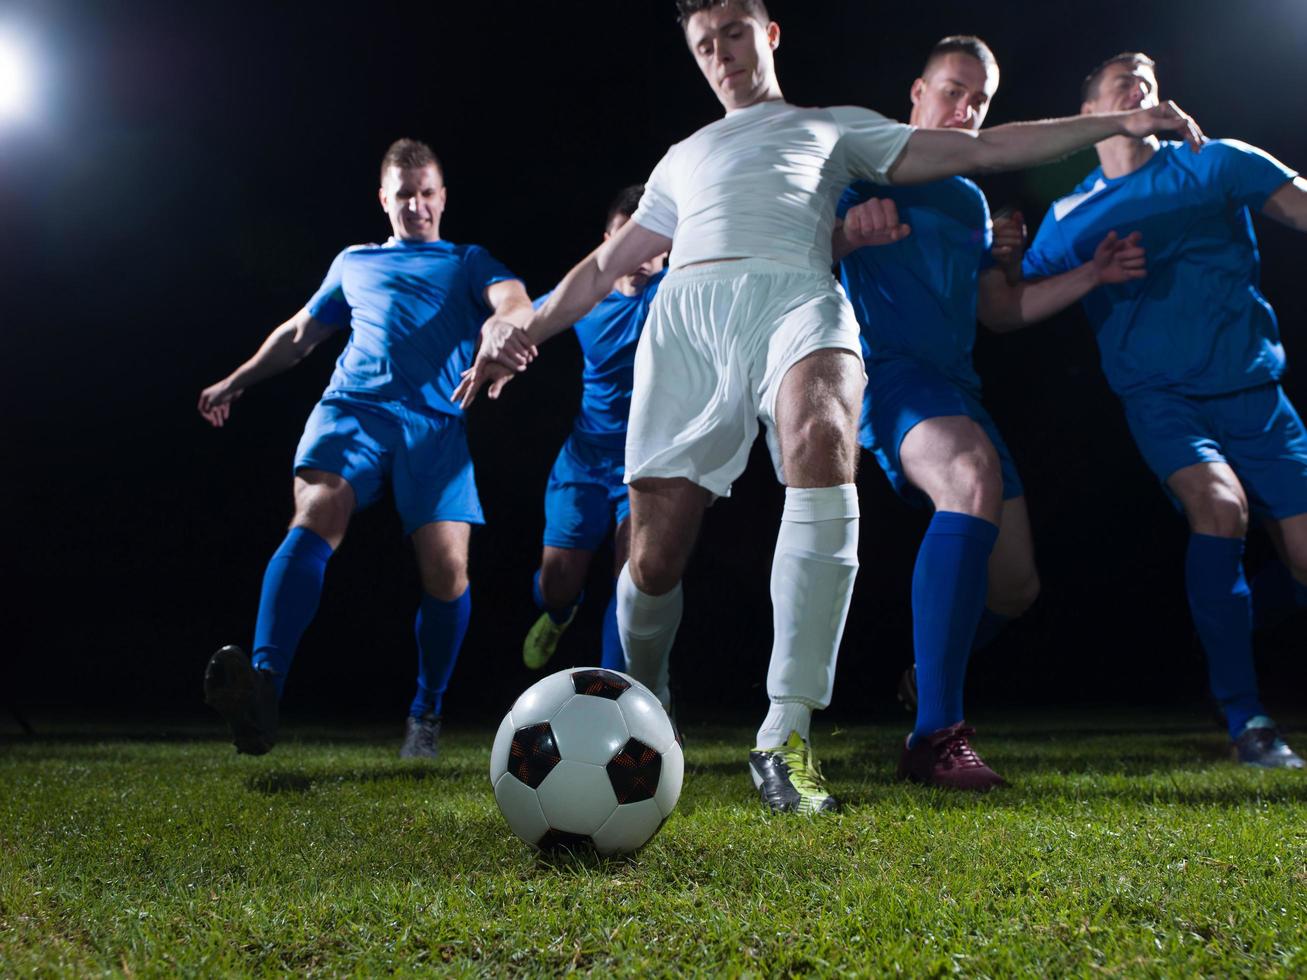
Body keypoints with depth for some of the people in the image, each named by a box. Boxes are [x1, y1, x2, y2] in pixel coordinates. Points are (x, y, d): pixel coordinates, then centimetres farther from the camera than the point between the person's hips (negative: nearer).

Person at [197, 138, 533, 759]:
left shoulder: (470, 262, 23)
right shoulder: (353, 263, 31)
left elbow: (518, 305, 3)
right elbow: (300, 332, 40)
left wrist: (502, 321, -22)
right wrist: (235, 382, 39)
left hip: (437, 421, -1)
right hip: (352, 405, 1)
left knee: (446, 565, -17)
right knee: (315, 515, -29)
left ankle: (426, 713, 4)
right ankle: (263, 688, -45)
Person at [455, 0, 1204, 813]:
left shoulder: (833, 127, 30)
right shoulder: (683, 159, 37)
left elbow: (980, 148, 25)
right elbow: (605, 267, 38)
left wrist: (1119, 122, 18)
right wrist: (523, 335, 28)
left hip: (794, 294, -2)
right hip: (687, 311, 3)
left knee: (823, 441, -37)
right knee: (655, 554, -10)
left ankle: (787, 734, -39)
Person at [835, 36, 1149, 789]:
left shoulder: (971, 198, 25)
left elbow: (999, 310, 28)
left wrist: (1092, 275, 19)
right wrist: (851, 228, -25)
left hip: (956, 386, 8)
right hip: (886, 369, -8)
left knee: (1015, 584, 6)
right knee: (974, 476, -39)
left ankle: (926, 681, 38)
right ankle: (937, 735, -41)